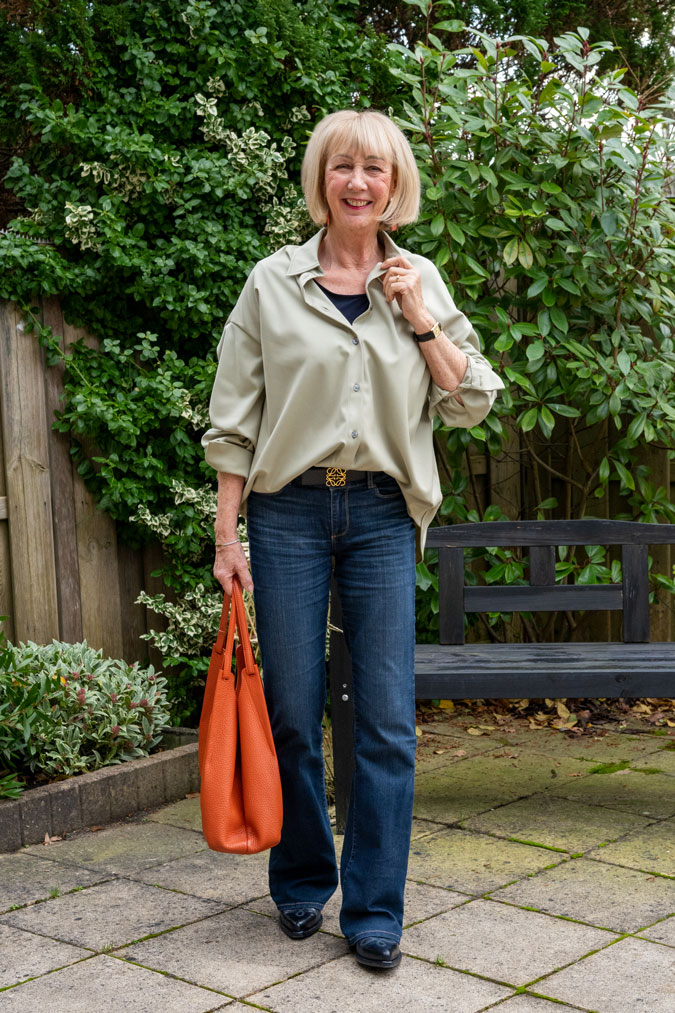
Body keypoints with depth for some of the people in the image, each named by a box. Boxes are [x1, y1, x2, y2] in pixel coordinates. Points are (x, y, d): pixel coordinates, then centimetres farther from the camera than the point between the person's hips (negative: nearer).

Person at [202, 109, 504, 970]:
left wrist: (421, 319, -4)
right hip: (289, 512, -1)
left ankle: (374, 911, 12)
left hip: (383, 517, 1)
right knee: (292, 717, 6)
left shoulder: (421, 282, 9)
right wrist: (226, 534, -2)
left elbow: (471, 403, 6)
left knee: (387, 725, 0)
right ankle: (303, 884, 26)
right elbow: (234, 420, 3)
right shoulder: (273, 283, 3)